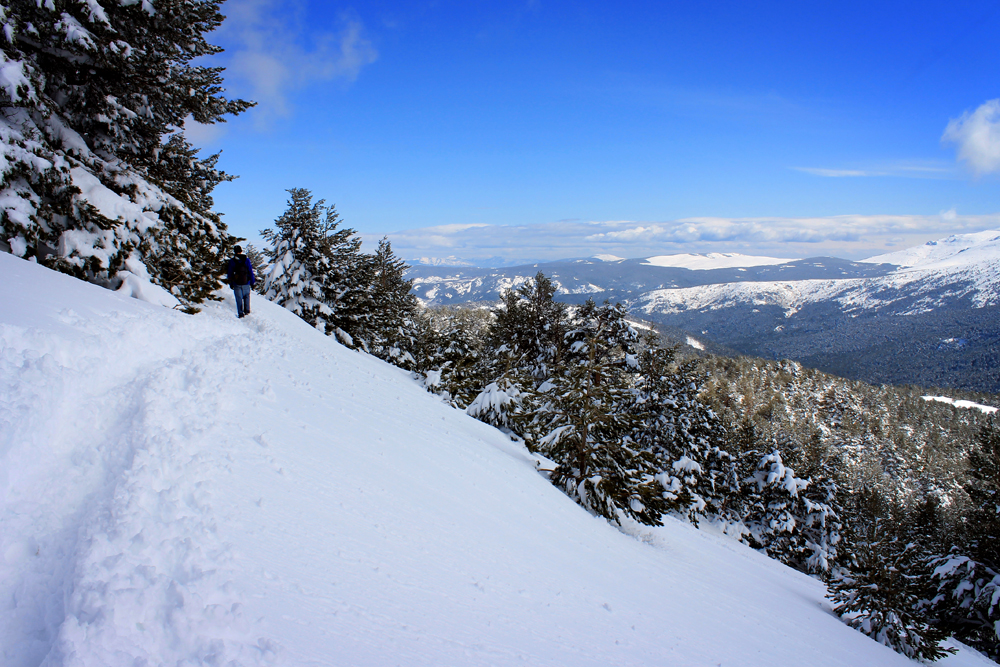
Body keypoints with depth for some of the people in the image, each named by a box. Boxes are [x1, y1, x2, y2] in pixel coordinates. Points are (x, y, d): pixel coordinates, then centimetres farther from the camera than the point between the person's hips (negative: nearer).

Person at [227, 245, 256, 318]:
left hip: (236, 283, 0)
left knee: (239, 298, 4)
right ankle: (247, 311, 14)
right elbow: (250, 271, -2)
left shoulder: (232, 261, 0)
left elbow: (229, 273, 5)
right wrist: (252, 282, 5)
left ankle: (240, 313, 3)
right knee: (246, 296, 17)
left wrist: (231, 283, 13)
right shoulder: (246, 259, -3)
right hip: (246, 283, 0)